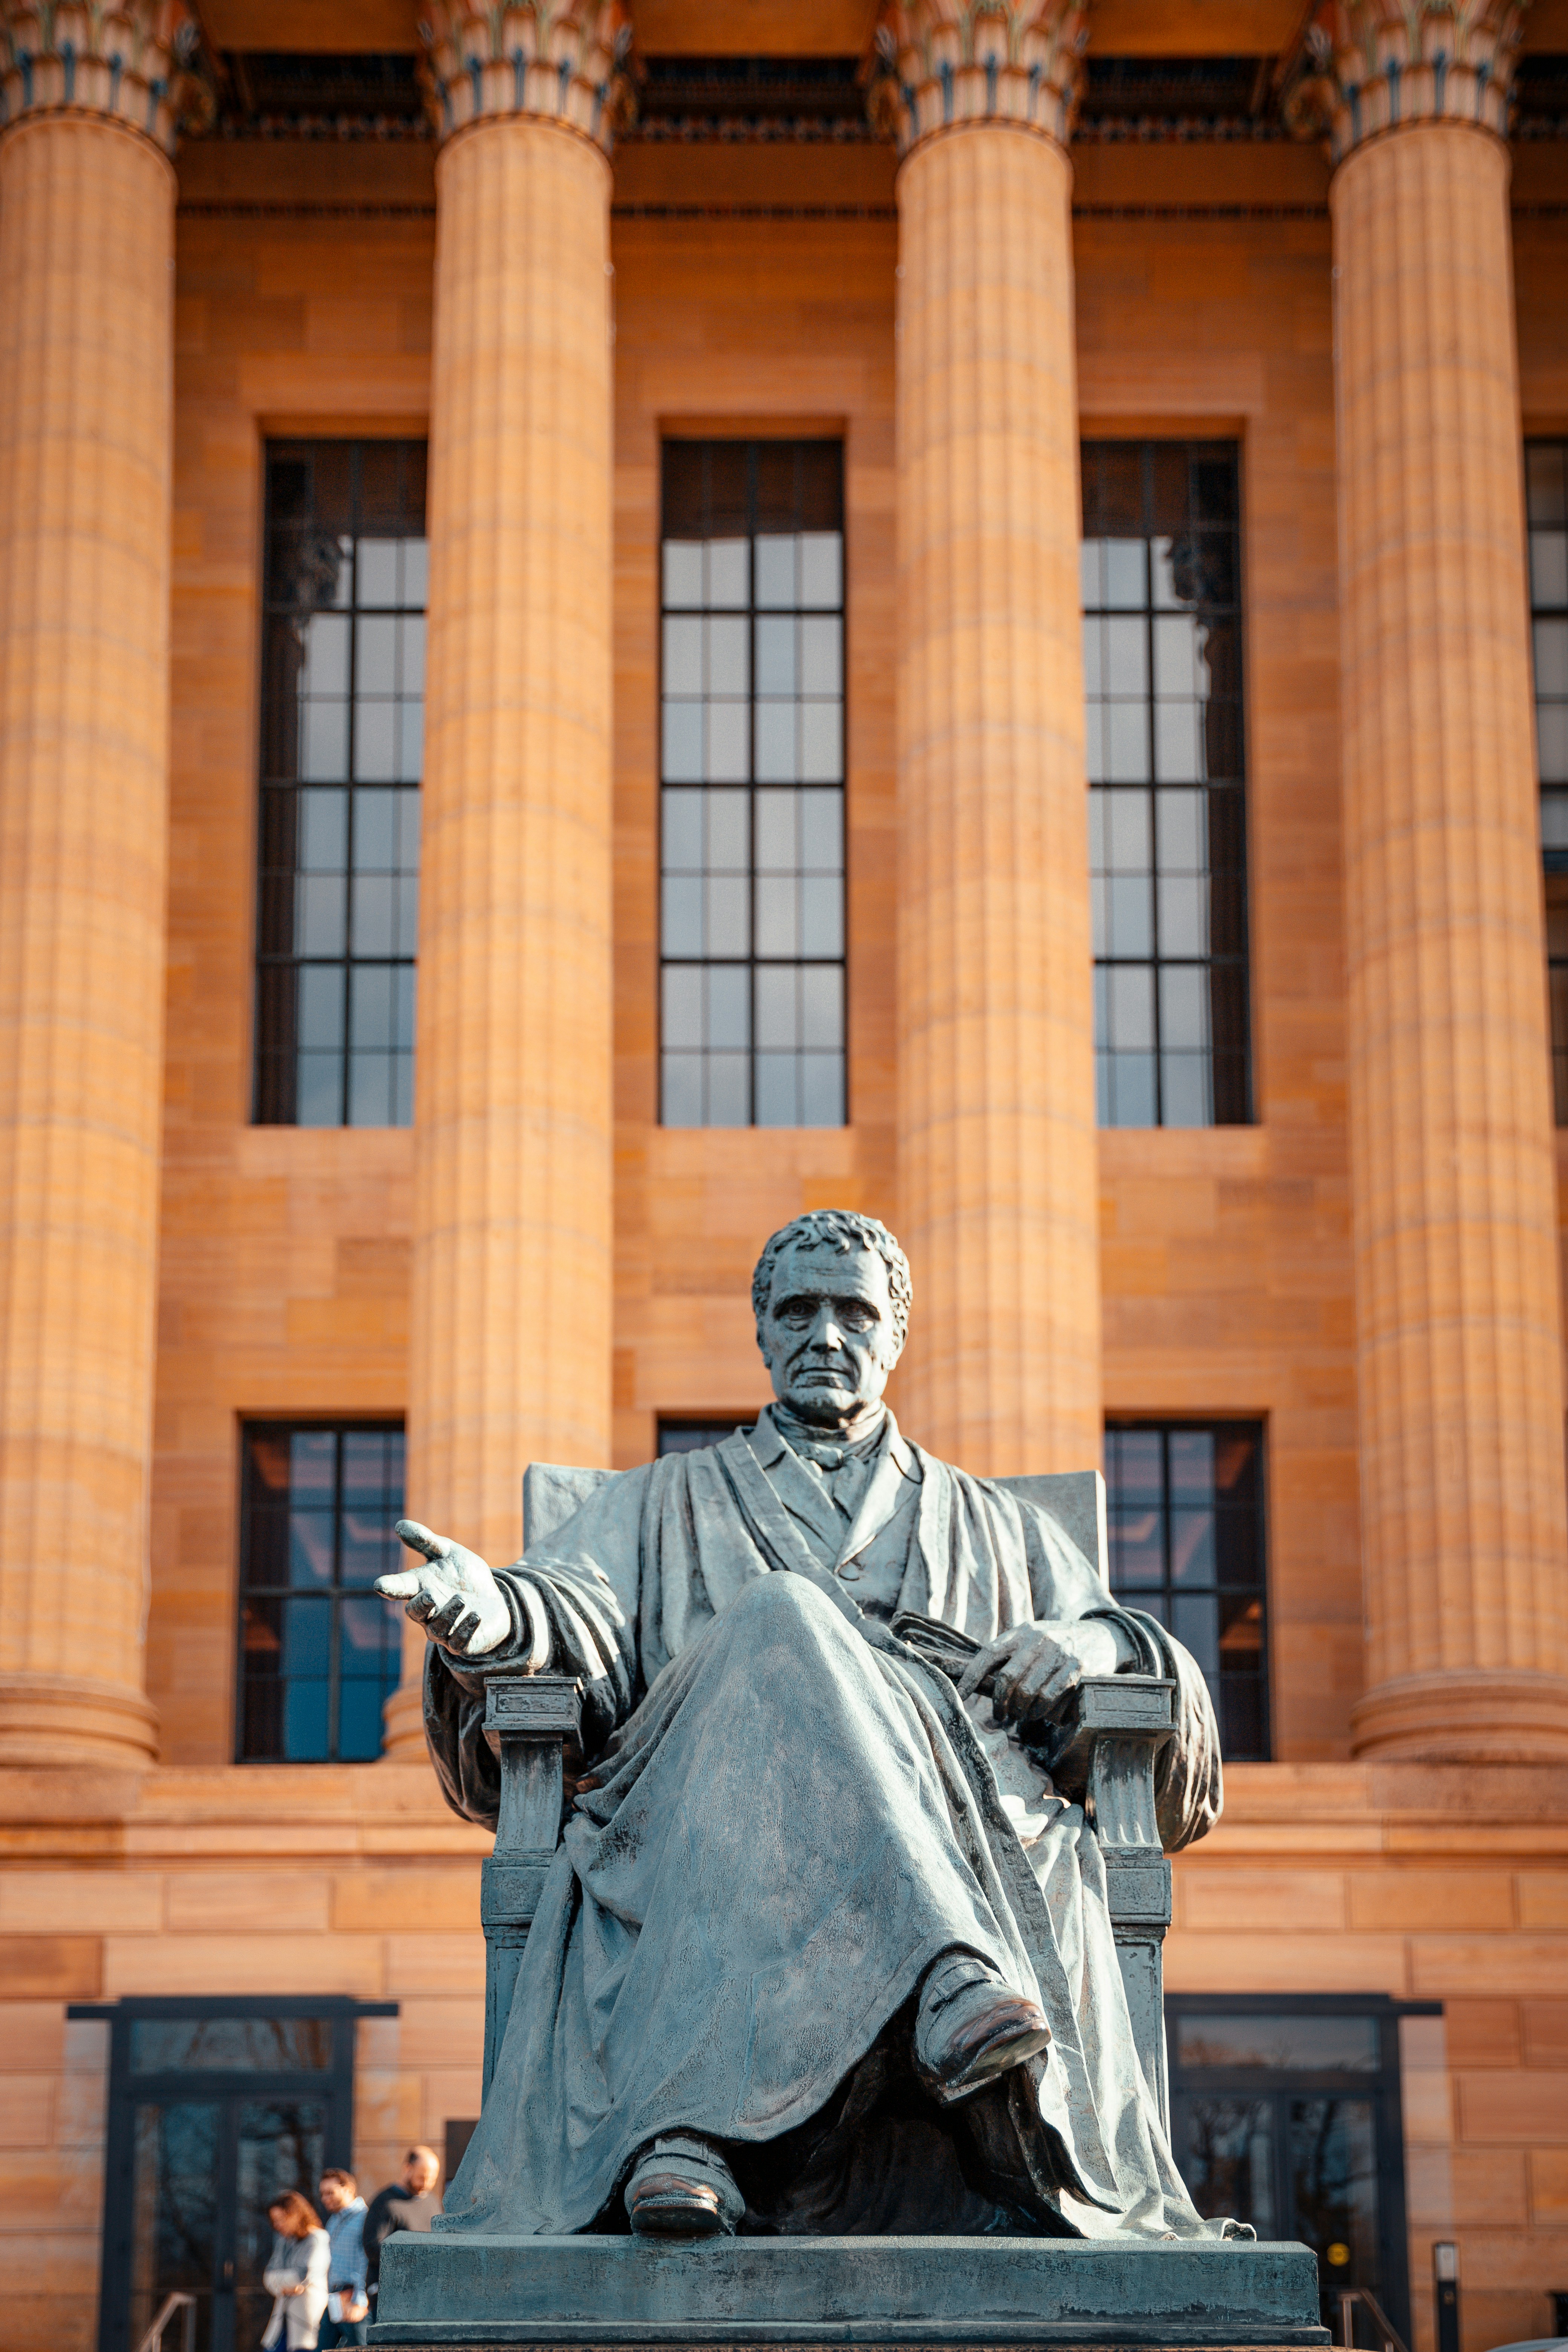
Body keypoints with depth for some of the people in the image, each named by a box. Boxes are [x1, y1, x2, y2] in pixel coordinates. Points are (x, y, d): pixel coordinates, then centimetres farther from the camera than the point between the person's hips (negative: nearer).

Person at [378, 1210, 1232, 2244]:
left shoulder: (996, 1528, 34)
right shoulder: (663, 1507, 32)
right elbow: (578, 1611, 9)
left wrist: (1096, 1642, 0)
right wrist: (496, 1612, -17)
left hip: (966, 1823, 1)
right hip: (703, 1835, 0)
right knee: (782, 1621, -34)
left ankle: (700, 2125, -56)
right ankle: (949, 1972, -55)